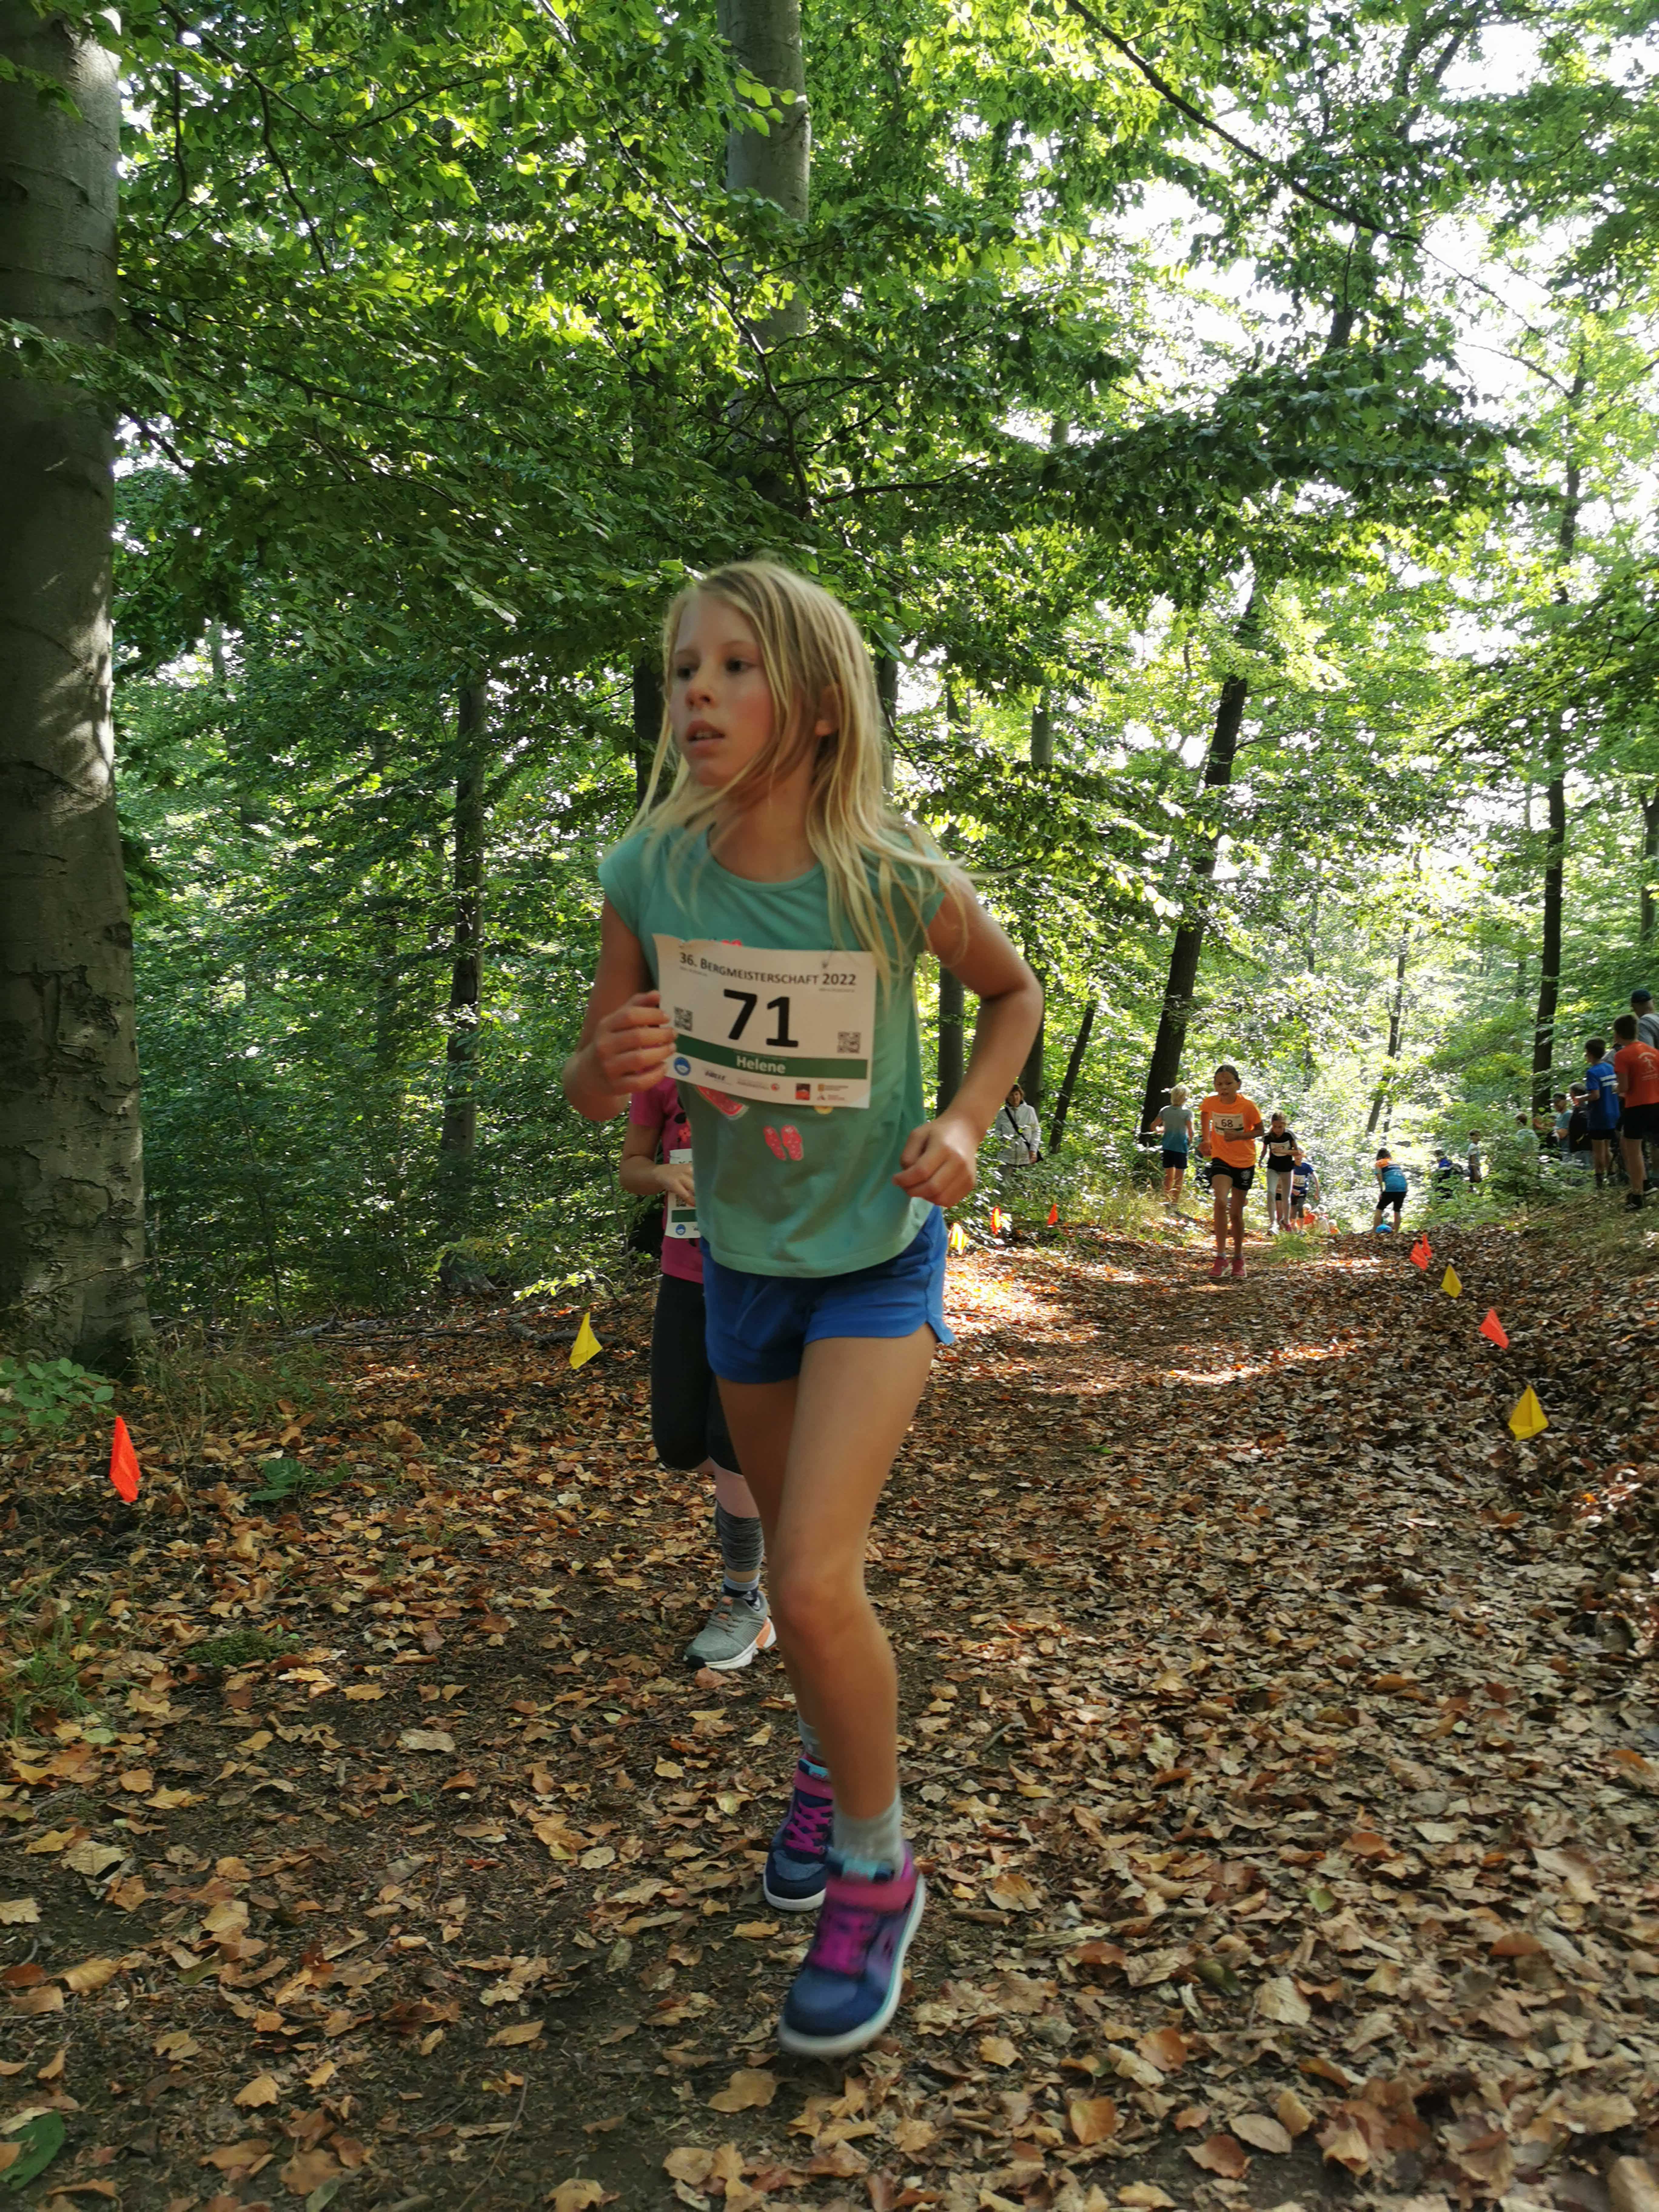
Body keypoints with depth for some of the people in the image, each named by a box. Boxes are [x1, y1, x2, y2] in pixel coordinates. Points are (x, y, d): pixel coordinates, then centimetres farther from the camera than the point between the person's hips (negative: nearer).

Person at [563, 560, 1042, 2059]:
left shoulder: (898, 885, -22)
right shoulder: (650, 875, -16)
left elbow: (1015, 993, 0)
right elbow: (587, 1090, -6)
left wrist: (965, 1123, -16)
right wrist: (608, 1068, -29)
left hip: (878, 1260, -4)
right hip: (742, 1262, 4)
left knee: (814, 1584, -14)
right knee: (799, 1566, 20)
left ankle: (877, 1872, 13)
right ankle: (832, 1761, 50)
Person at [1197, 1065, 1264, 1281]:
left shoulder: (1248, 1105, -18)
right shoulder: (1211, 1102, -11)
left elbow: (1259, 1130, -5)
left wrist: (1239, 1136, -23)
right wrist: (1206, 1139, 5)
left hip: (1245, 1162, 0)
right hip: (1221, 1159, 1)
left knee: (1236, 1213, 8)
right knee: (1221, 1202, -24)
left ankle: (1239, 1259, 30)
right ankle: (1221, 1257, -19)